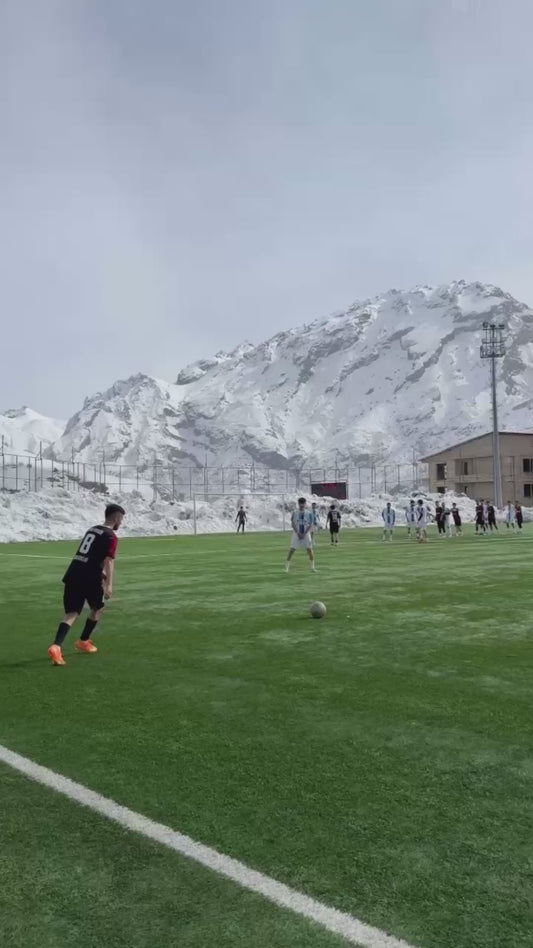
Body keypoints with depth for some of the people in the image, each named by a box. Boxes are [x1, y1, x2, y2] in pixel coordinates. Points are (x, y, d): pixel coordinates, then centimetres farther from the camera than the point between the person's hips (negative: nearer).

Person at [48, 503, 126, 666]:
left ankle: (56, 646, -20)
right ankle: (83, 641, 29)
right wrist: (109, 585, -20)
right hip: (89, 577, -6)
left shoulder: (92, 529, 23)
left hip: (73, 574, 6)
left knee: (72, 613, 0)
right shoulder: (111, 536, -3)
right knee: (98, 608, 20)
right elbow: (109, 561, -15)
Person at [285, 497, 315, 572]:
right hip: (296, 534, 0)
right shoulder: (295, 513, 1)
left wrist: (304, 534, -11)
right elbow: (293, 524, -2)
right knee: (292, 550, -4)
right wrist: (298, 533, -11)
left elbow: (310, 525, -2)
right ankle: (286, 567, 1)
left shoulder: (309, 513, 0)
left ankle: (312, 567, 10)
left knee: (310, 549, -3)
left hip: (306, 534, 0)